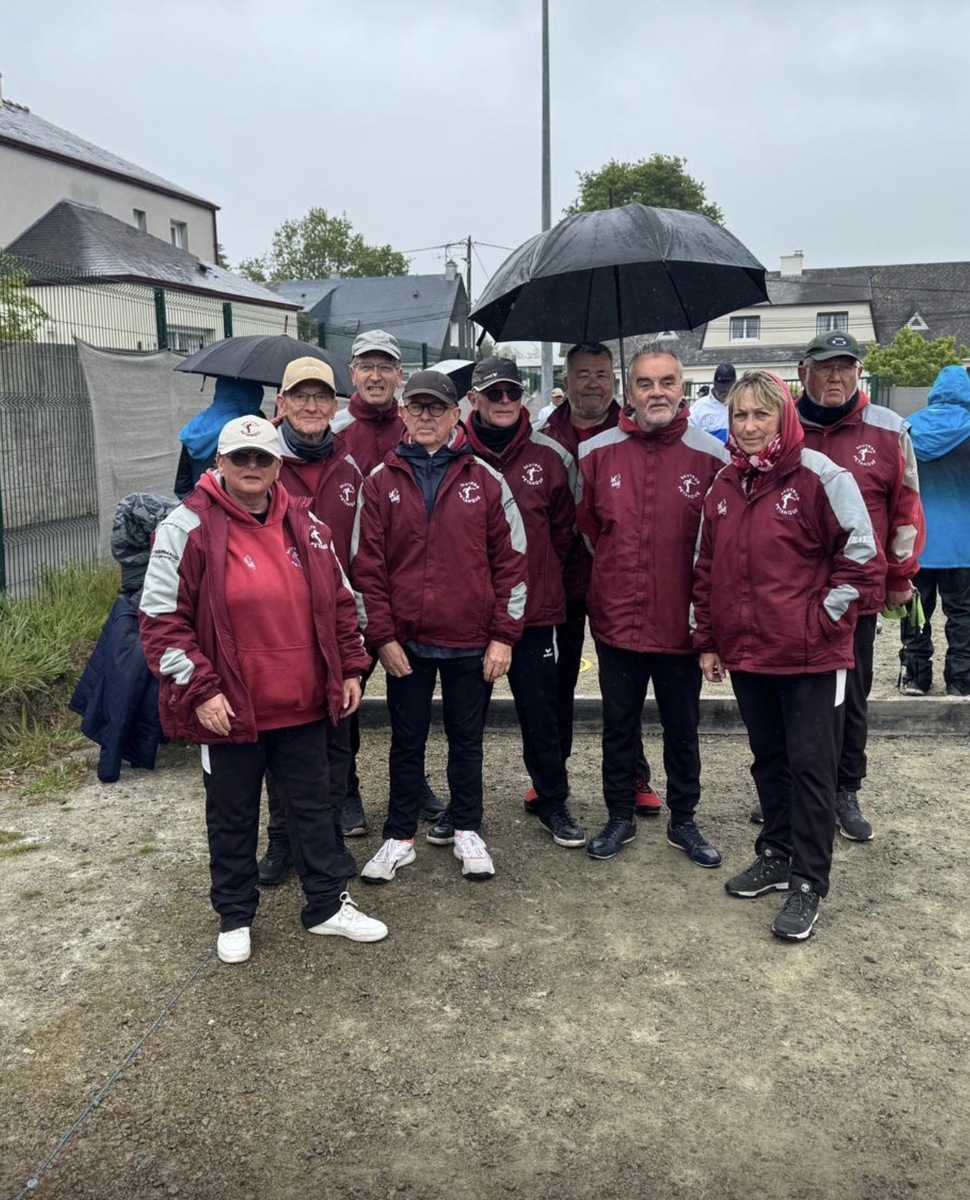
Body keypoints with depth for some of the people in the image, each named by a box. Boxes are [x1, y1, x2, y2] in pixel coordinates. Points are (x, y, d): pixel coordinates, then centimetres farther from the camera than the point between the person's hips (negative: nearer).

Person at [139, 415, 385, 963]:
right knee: (232, 816, 13)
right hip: (230, 707, -4)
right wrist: (199, 691, -15)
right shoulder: (188, 528, -9)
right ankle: (235, 917, 32)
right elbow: (162, 619, -10)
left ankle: (328, 904, 32)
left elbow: (340, 601, 14)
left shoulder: (306, 524, 5)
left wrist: (351, 667, 10)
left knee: (314, 805, 15)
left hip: (304, 704, 4)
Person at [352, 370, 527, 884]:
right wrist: (382, 636, -5)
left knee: (466, 739, 13)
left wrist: (503, 636, -4)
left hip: (471, 642, 0)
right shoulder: (380, 482, 1)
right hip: (405, 641, 0)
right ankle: (400, 837, 26)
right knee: (407, 740, 12)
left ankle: (467, 831, 29)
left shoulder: (486, 480, 0)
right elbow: (366, 566, 0)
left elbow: (511, 561, 0)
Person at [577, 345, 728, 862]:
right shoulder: (597, 453, -2)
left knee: (682, 728, 14)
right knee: (618, 726, 15)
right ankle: (619, 816, 32)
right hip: (616, 621, 1)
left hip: (682, 623, -1)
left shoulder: (710, 456, -5)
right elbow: (583, 525, 10)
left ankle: (683, 820, 32)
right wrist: (613, 574, 8)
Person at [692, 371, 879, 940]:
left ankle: (809, 883, 14)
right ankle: (776, 855, 34)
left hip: (811, 657, -6)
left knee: (811, 766, 2)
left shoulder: (820, 477, -11)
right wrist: (708, 640, 12)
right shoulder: (724, 487, 7)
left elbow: (863, 562, -9)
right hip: (746, 654, 6)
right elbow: (708, 569, 14)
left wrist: (820, 621, -10)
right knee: (769, 759, 18)